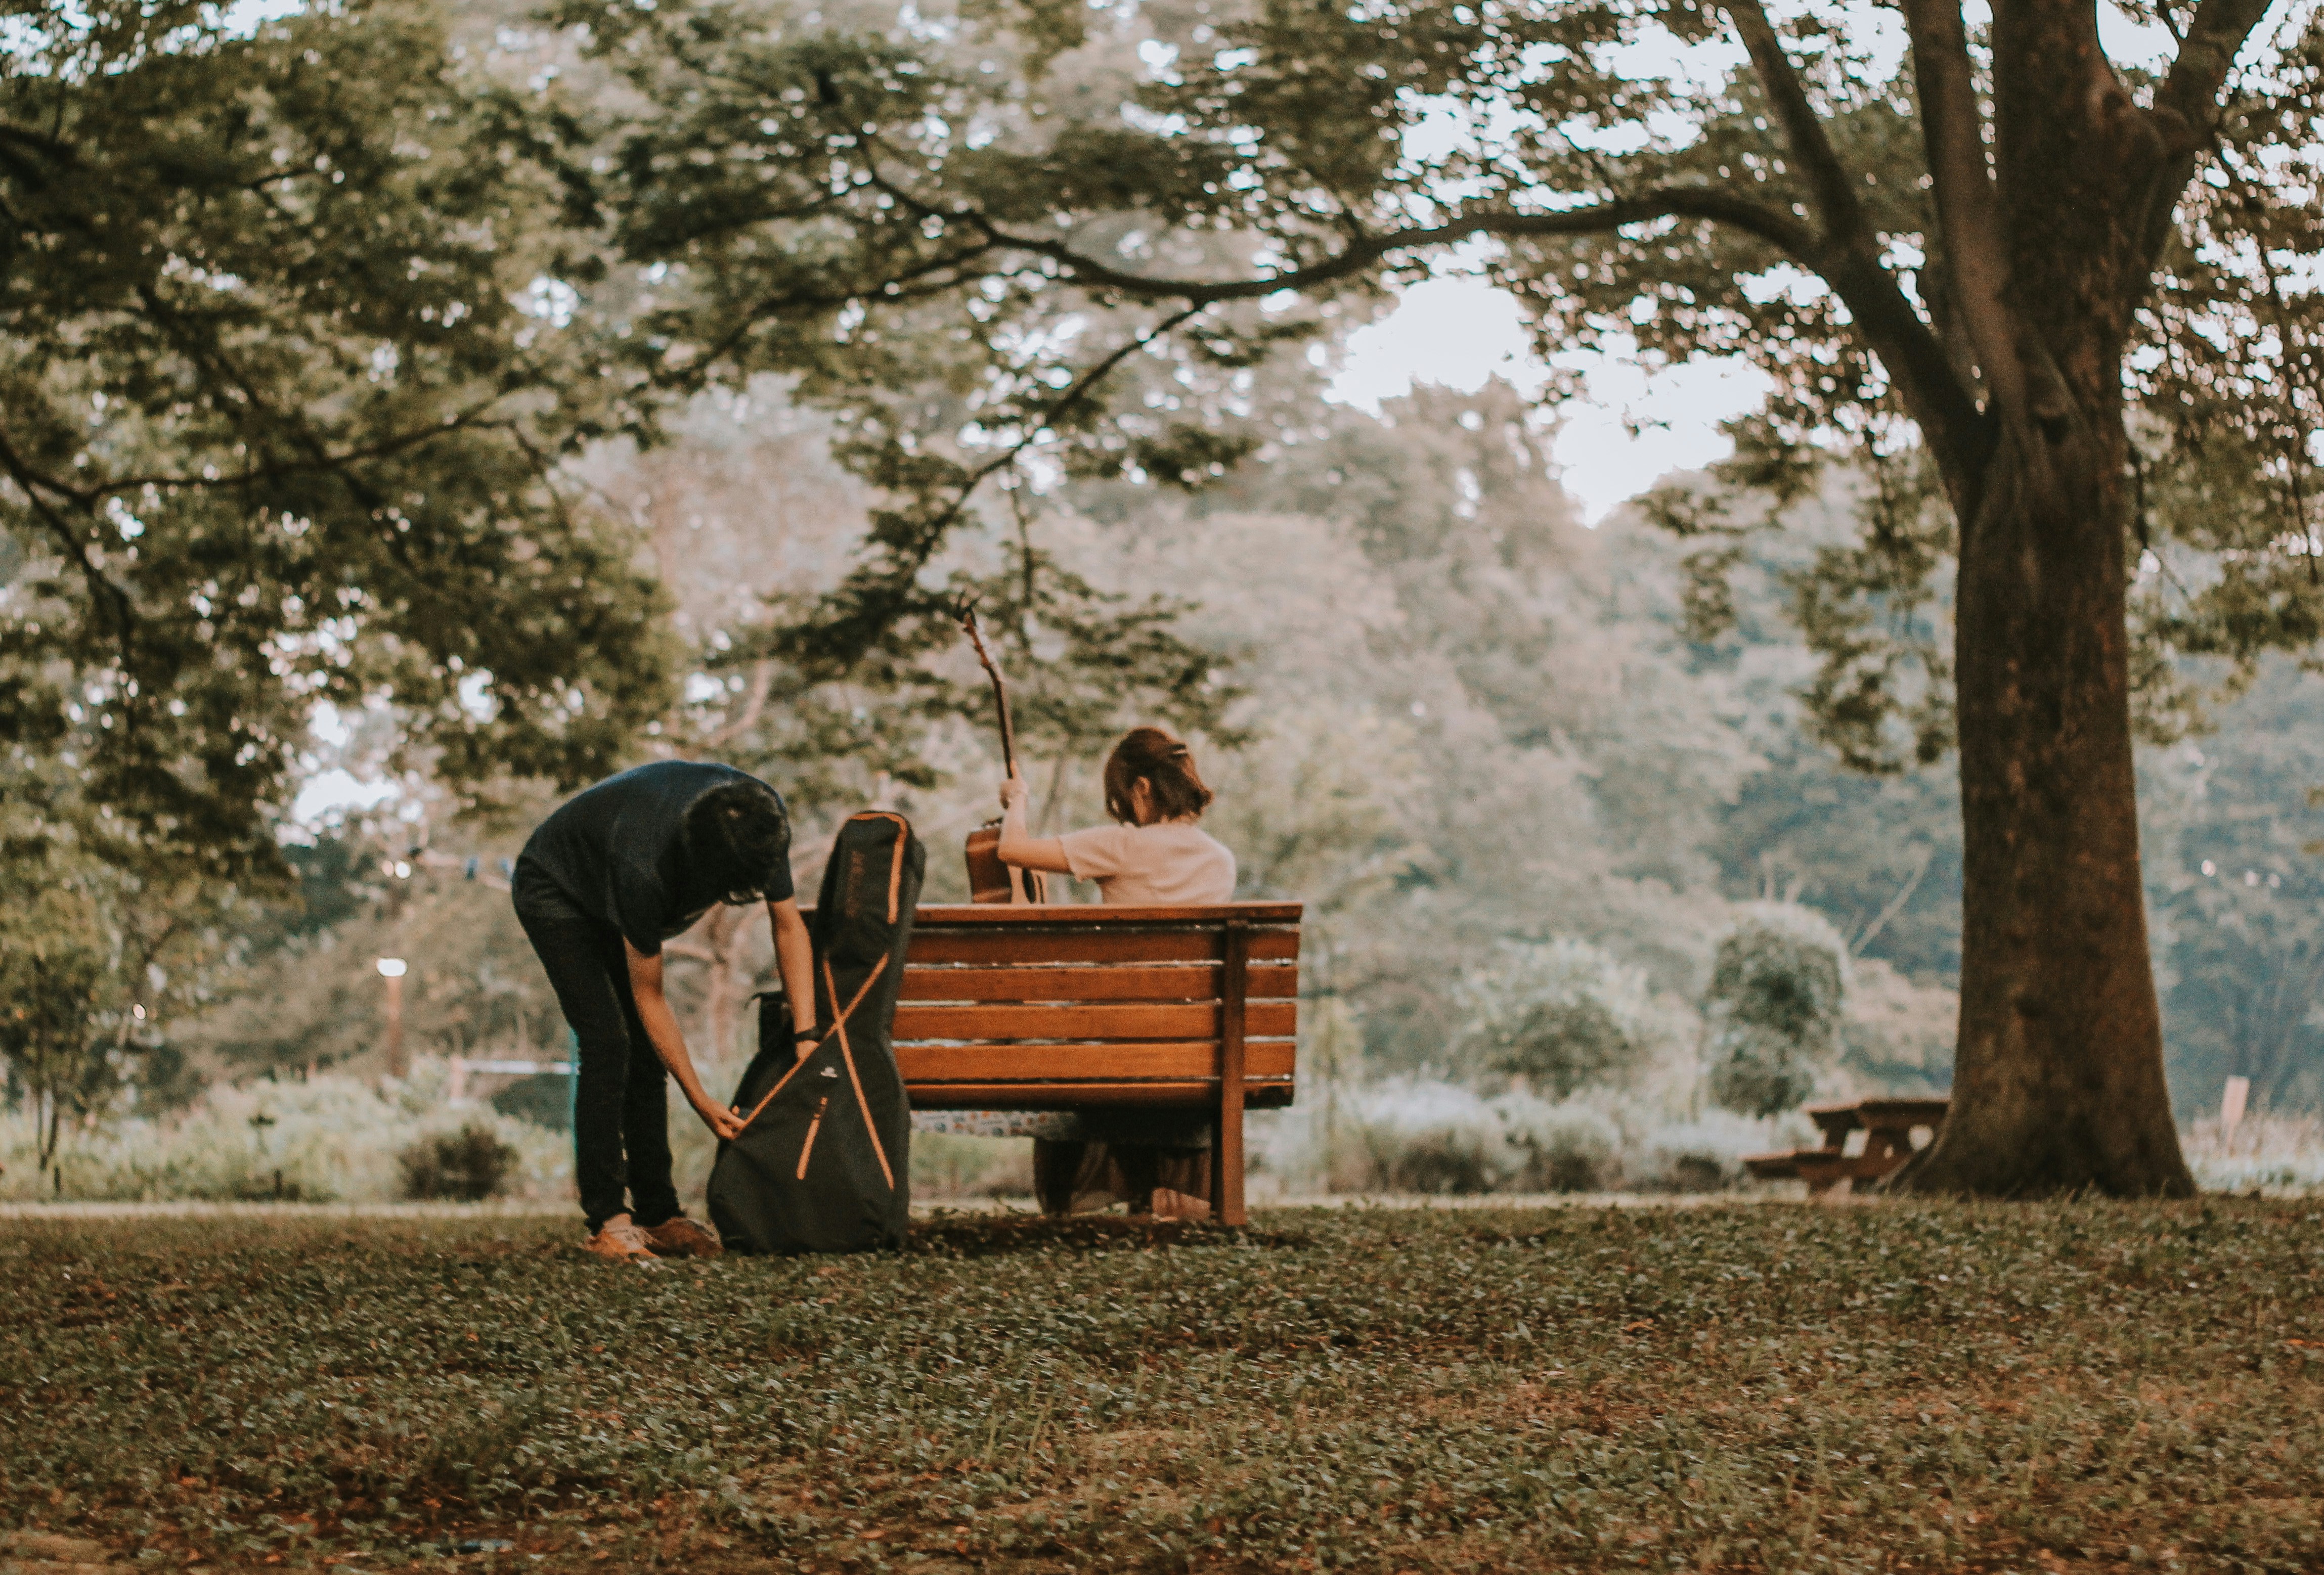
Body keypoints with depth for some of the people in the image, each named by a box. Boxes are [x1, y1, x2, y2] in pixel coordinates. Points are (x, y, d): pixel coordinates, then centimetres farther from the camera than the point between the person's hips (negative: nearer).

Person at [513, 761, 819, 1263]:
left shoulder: (763, 821, -29)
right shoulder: (645, 867, -44)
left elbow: (789, 925, -13)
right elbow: (649, 997, -31)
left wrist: (808, 1038, -21)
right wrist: (701, 1101, -28)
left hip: (607, 900, 7)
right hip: (553, 889, -7)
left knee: (645, 1053, 2)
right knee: (606, 1043, -18)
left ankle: (659, 1216, 5)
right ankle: (607, 1222, -16)